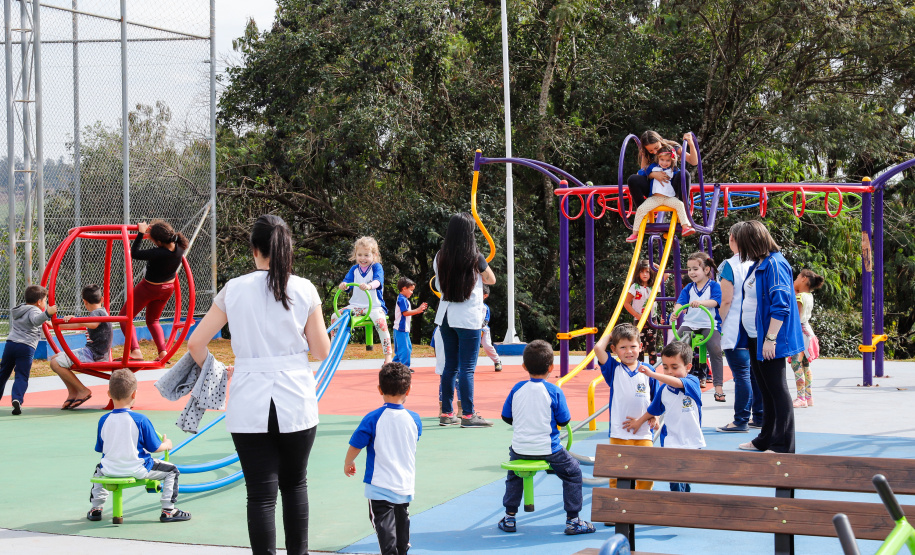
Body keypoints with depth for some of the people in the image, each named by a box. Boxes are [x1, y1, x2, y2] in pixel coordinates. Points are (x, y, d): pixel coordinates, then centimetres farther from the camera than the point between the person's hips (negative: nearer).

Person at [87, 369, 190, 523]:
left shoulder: (103, 420, -7)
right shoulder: (140, 419, -17)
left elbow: (100, 448, 7)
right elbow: (155, 447, -9)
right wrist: (166, 444, 14)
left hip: (110, 470, 4)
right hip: (137, 470, -4)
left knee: (99, 469, 39)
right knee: (171, 471, 14)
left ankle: (95, 509, 38)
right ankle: (168, 511, 10)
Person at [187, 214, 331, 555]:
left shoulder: (234, 290, -2)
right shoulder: (305, 290, -3)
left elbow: (196, 342, 0)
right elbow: (322, 351, 1)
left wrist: (207, 369, 20)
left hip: (249, 403, -1)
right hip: (295, 399, 1)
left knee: (261, 492, 2)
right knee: (294, 483, 19)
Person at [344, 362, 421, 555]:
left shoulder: (373, 418, -14)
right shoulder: (414, 419, -2)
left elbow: (355, 445, -7)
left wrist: (348, 463, 11)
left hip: (380, 485, -5)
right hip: (406, 484, 5)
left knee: (384, 523, -6)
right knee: (402, 519, 23)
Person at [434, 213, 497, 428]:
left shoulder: (440, 257, 2)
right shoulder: (475, 258, -11)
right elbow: (491, 280, 5)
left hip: (445, 316, 5)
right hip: (468, 318, -5)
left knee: (450, 366, 12)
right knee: (467, 368, -2)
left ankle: (446, 413, 16)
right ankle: (468, 415, 0)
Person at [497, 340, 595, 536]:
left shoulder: (517, 388, -2)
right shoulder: (554, 391, -12)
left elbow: (506, 417, 6)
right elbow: (564, 420, -5)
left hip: (520, 449, 4)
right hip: (547, 448, -3)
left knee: (514, 475, 32)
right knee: (573, 472, 17)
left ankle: (509, 517, 31)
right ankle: (573, 520, 14)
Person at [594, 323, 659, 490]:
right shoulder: (614, 369, 4)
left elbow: (656, 398, 15)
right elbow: (598, 348, -10)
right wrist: (609, 336, 6)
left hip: (644, 433, 2)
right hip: (619, 433, -1)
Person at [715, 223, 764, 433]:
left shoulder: (729, 265, -10)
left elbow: (726, 300, -13)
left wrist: (719, 323, -2)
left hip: (735, 329, -7)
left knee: (741, 374, -5)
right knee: (755, 372, 12)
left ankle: (741, 421, -2)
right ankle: (759, 417, 18)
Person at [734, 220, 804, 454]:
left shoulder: (775, 264, -17)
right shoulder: (757, 265, 13)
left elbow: (780, 305, -22)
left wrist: (770, 339, -23)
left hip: (769, 342, -10)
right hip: (754, 339, 10)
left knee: (777, 390, -3)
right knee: (765, 390, 17)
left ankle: (783, 446, 2)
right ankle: (766, 439, 27)